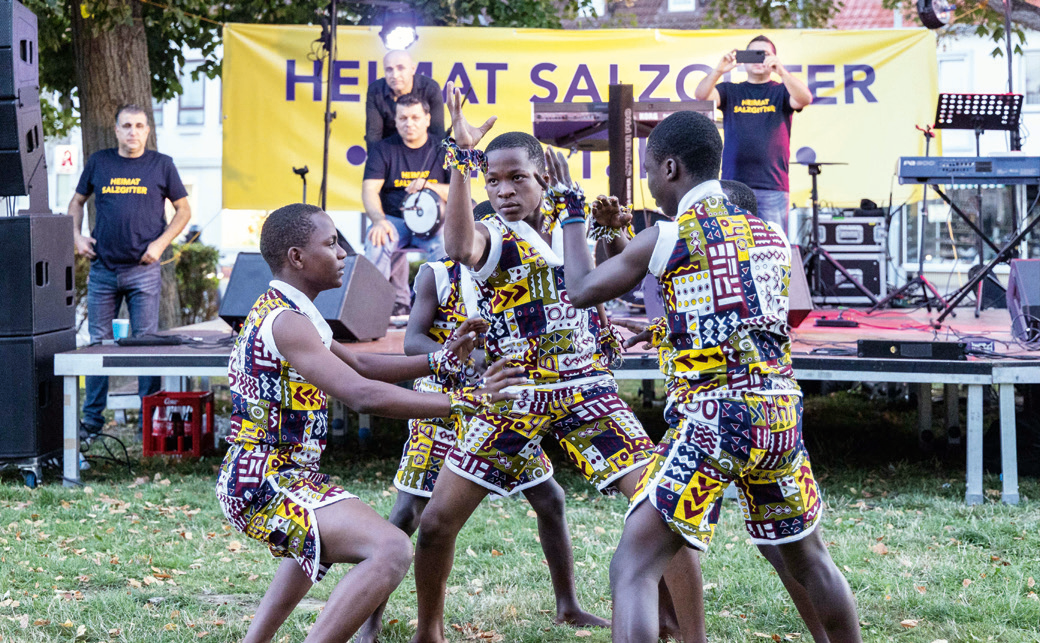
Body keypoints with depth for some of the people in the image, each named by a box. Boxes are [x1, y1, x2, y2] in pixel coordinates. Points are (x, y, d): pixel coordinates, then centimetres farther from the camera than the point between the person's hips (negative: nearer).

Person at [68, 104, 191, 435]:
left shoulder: (161, 165, 3)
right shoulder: (98, 162, 7)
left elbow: (183, 210, 7)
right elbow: (77, 201, 19)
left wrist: (160, 243, -5)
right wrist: (77, 236, 4)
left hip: (143, 269, -2)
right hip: (103, 268, 2)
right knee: (99, 342, 7)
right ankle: (92, 417, 14)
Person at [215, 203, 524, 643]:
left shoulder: (276, 311, 15)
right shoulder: (286, 323, -19)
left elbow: (358, 365, 22)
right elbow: (363, 396, -28)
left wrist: (440, 361, 10)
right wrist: (462, 401, -23)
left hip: (259, 478, 11)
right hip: (264, 486, -11)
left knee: (324, 537, 41)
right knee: (391, 551, -26)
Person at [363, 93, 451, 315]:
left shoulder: (443, 151, 7)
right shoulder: (383, 150, 7)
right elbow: (369, 191, -4)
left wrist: (429, 186, -19)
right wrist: (379, 220, -24)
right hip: (394, 219, 1)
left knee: (446, 243, -34)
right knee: (377, 241, -32)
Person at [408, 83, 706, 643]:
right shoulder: (491, 236, -7)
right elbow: (458, 247, -32)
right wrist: (462, 159, -35)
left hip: (586, 389, 2)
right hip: (514, 396, -2)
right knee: (438, 520, -1)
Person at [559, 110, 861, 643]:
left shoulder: (665, 238, -4)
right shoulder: (772, 235, 13)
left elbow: (581, 290, 7)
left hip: (713, 420, -6)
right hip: (781, 416, 6)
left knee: (632, 570, -5)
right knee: (807, 558, 25)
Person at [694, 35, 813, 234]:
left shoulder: (781, 92, 10)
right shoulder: (730, 91, 14)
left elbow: (805, 98, -10)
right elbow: (701, 95, -2)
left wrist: (781, 72, -27)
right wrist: (719, 71, -21)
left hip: (773, 188, -1)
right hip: (733, 184, 1)